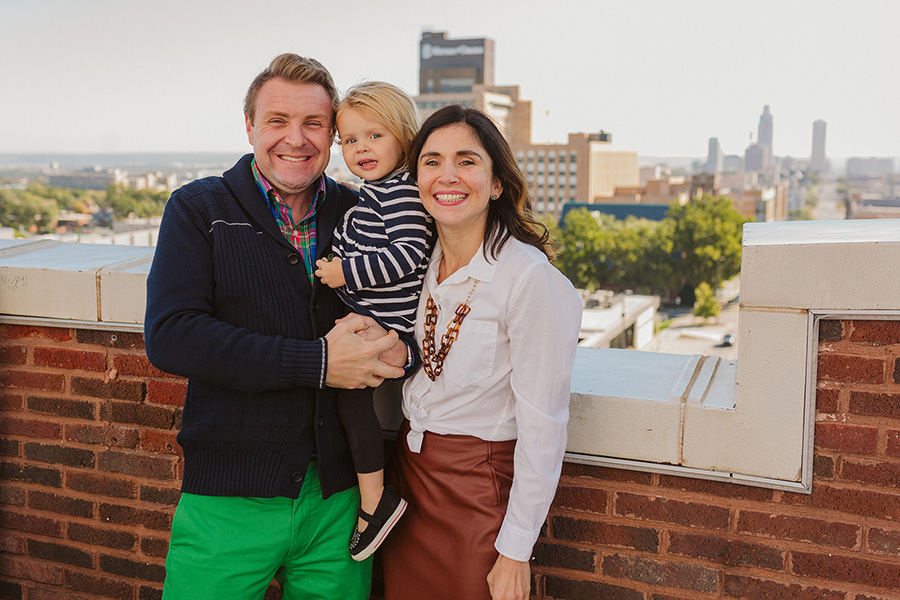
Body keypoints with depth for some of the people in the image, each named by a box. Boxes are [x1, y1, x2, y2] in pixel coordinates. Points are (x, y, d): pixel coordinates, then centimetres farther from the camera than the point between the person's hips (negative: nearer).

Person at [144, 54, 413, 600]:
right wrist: (318, 361, -19)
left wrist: (400, 350, -16)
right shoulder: (199, 208, -1)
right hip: (228, 501, -2)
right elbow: (170, 335, -14)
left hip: (338, 500, 3)